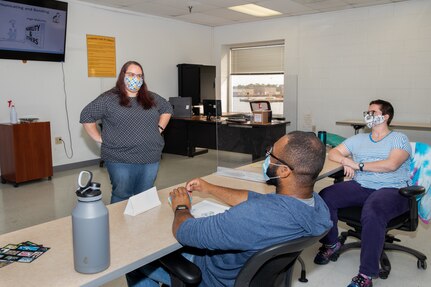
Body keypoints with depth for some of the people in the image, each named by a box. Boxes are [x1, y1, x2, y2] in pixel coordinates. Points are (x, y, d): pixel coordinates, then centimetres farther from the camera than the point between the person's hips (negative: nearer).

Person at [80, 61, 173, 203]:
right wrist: (100, 139, -5)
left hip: (150, 159, 4)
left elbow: (167, 108, 25)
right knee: (122, 198, 3)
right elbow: (86, 116, -1)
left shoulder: (152, 98, 10)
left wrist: (159, 128, 13)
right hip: (120, 161, -4)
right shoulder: (108, 99, -4)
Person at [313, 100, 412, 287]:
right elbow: (333, 153, 18)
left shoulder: (399, 139, 5)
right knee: (325, 197, -20)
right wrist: (346, 161, -4)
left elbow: (391, 164, -13)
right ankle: (331, 243, 3)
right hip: (360, 186, 5)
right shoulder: (358, 139, 21)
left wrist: (358, 165, -10)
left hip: (392, 189, -5)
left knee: (372, 213, -38)